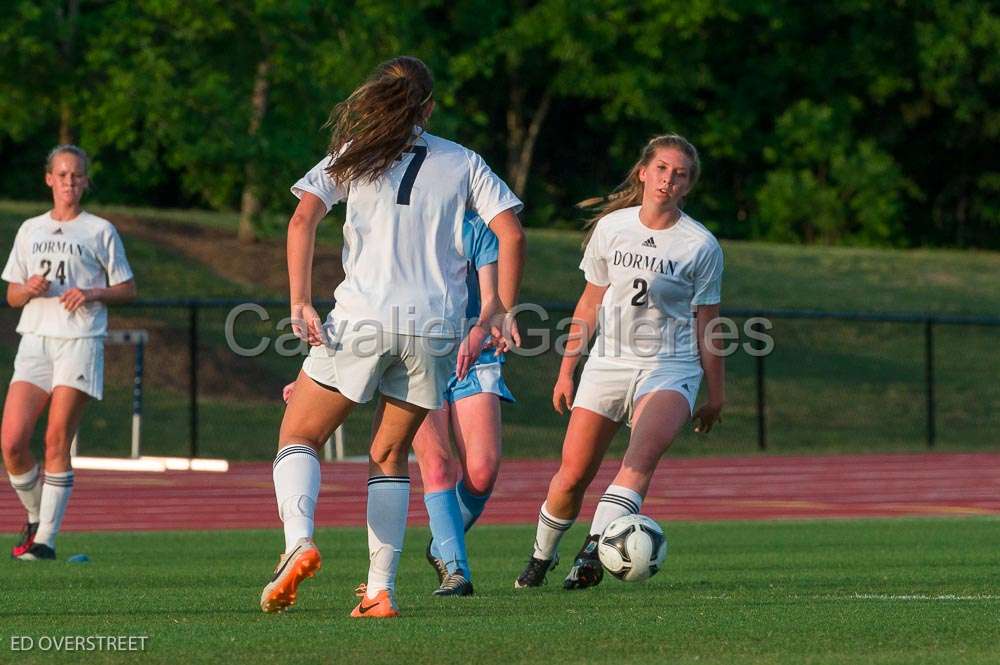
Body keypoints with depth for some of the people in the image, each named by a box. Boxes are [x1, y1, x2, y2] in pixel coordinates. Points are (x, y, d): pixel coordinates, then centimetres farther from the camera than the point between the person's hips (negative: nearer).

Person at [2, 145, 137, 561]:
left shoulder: (100, 231, 7)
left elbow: (127, 289, 9)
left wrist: (92, 294, -9)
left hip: (80, 343, -3)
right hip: (35, 340, 3)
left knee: (57, 441, -9)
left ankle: (45, 539, -6)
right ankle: (35, 518, 13)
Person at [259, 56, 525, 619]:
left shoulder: (353, 156, 8)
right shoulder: (463, 163, 11)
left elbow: (303, 219, -6)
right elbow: (512, 235, 1)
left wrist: (301, 303, -8)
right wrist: (499, 317, 4)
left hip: (362, 318, -2)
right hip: (435, 329, 2)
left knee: (299, 438, 10)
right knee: (390, 456, 16)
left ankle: (299, 539, -19)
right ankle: (381, 589, 5)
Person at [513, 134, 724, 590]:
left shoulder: (701, 246, -3)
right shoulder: (612, 227, 4)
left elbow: (705, 325, 4)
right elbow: (591, 303, 13)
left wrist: (715, 394, 5)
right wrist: (566, 371, 13)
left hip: (669, 368, -2)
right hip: (607, 364, 2)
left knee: (643, 452, -30)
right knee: (572, 475, -2)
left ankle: (595, 549, -41)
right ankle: (542, 556, 23)